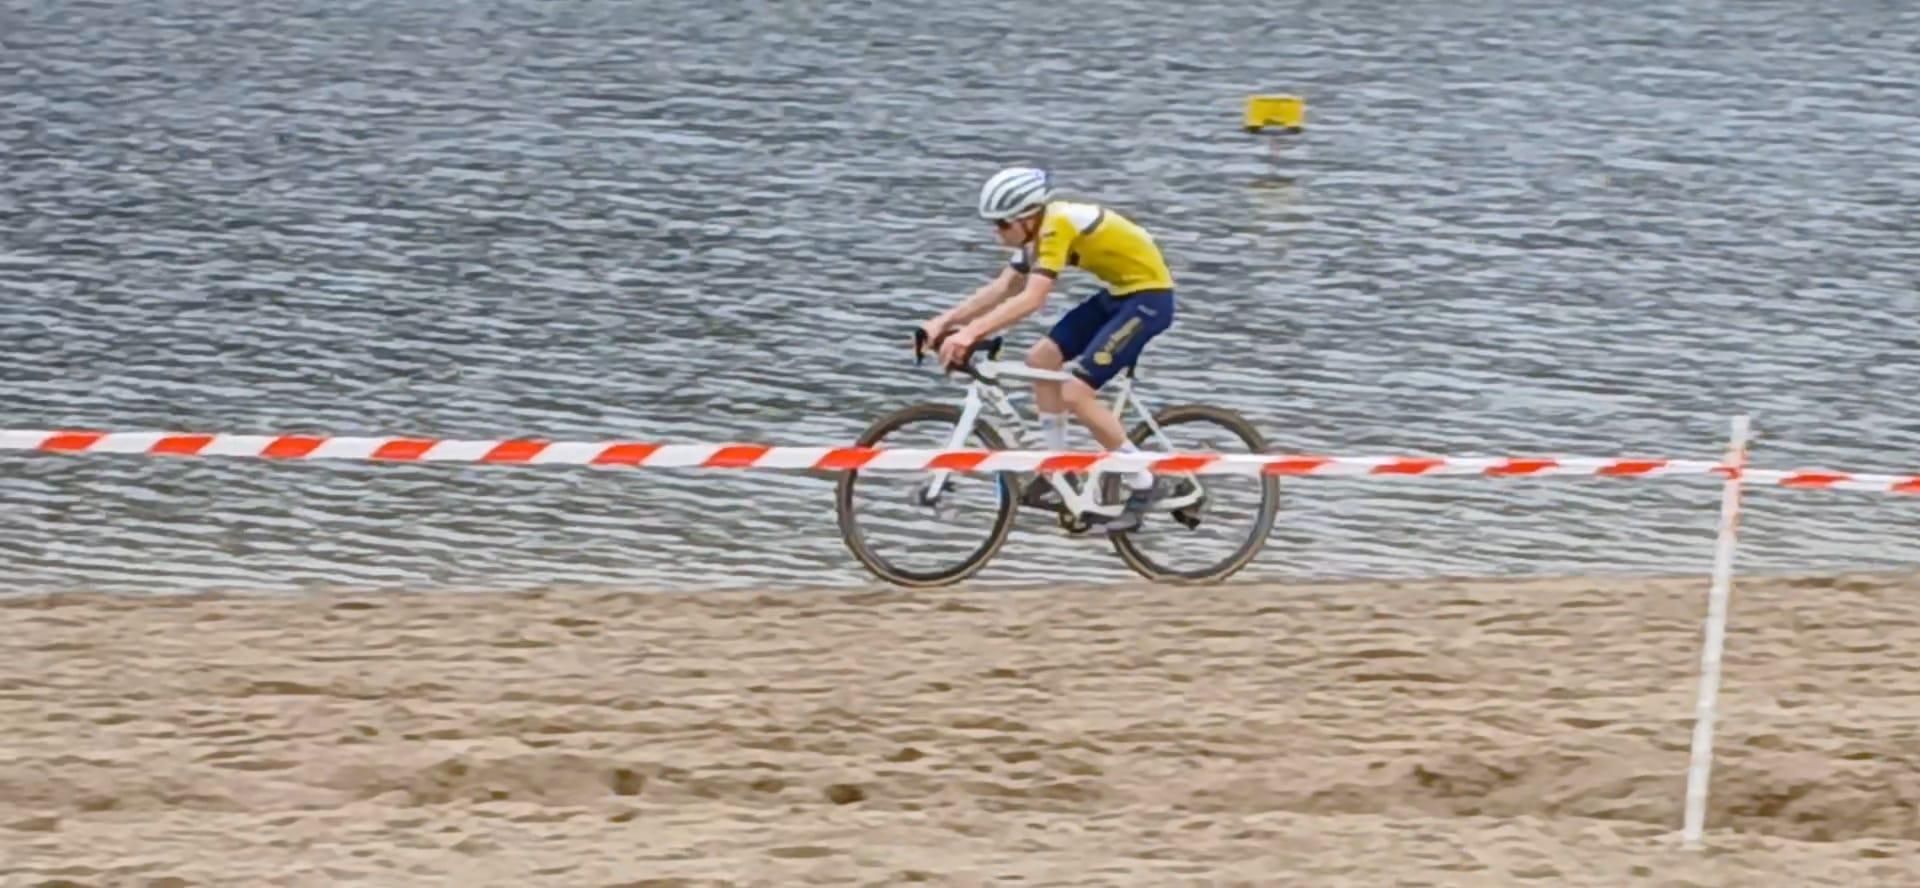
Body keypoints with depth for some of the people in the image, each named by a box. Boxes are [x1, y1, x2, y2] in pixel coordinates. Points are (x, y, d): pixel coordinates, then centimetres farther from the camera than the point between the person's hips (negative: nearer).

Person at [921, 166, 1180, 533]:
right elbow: (1001, 289, 5)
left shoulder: (1058, 225, -25)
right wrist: (945, 320, -5)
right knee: (1041, 359, 6)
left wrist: (971, 332, -39)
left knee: (1075, 393, -14)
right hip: (1118, 293, 10)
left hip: (1148, 296, -10)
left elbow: (1031, 299, -33)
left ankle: (1144, 486, -4)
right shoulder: (1040, 230, 4)